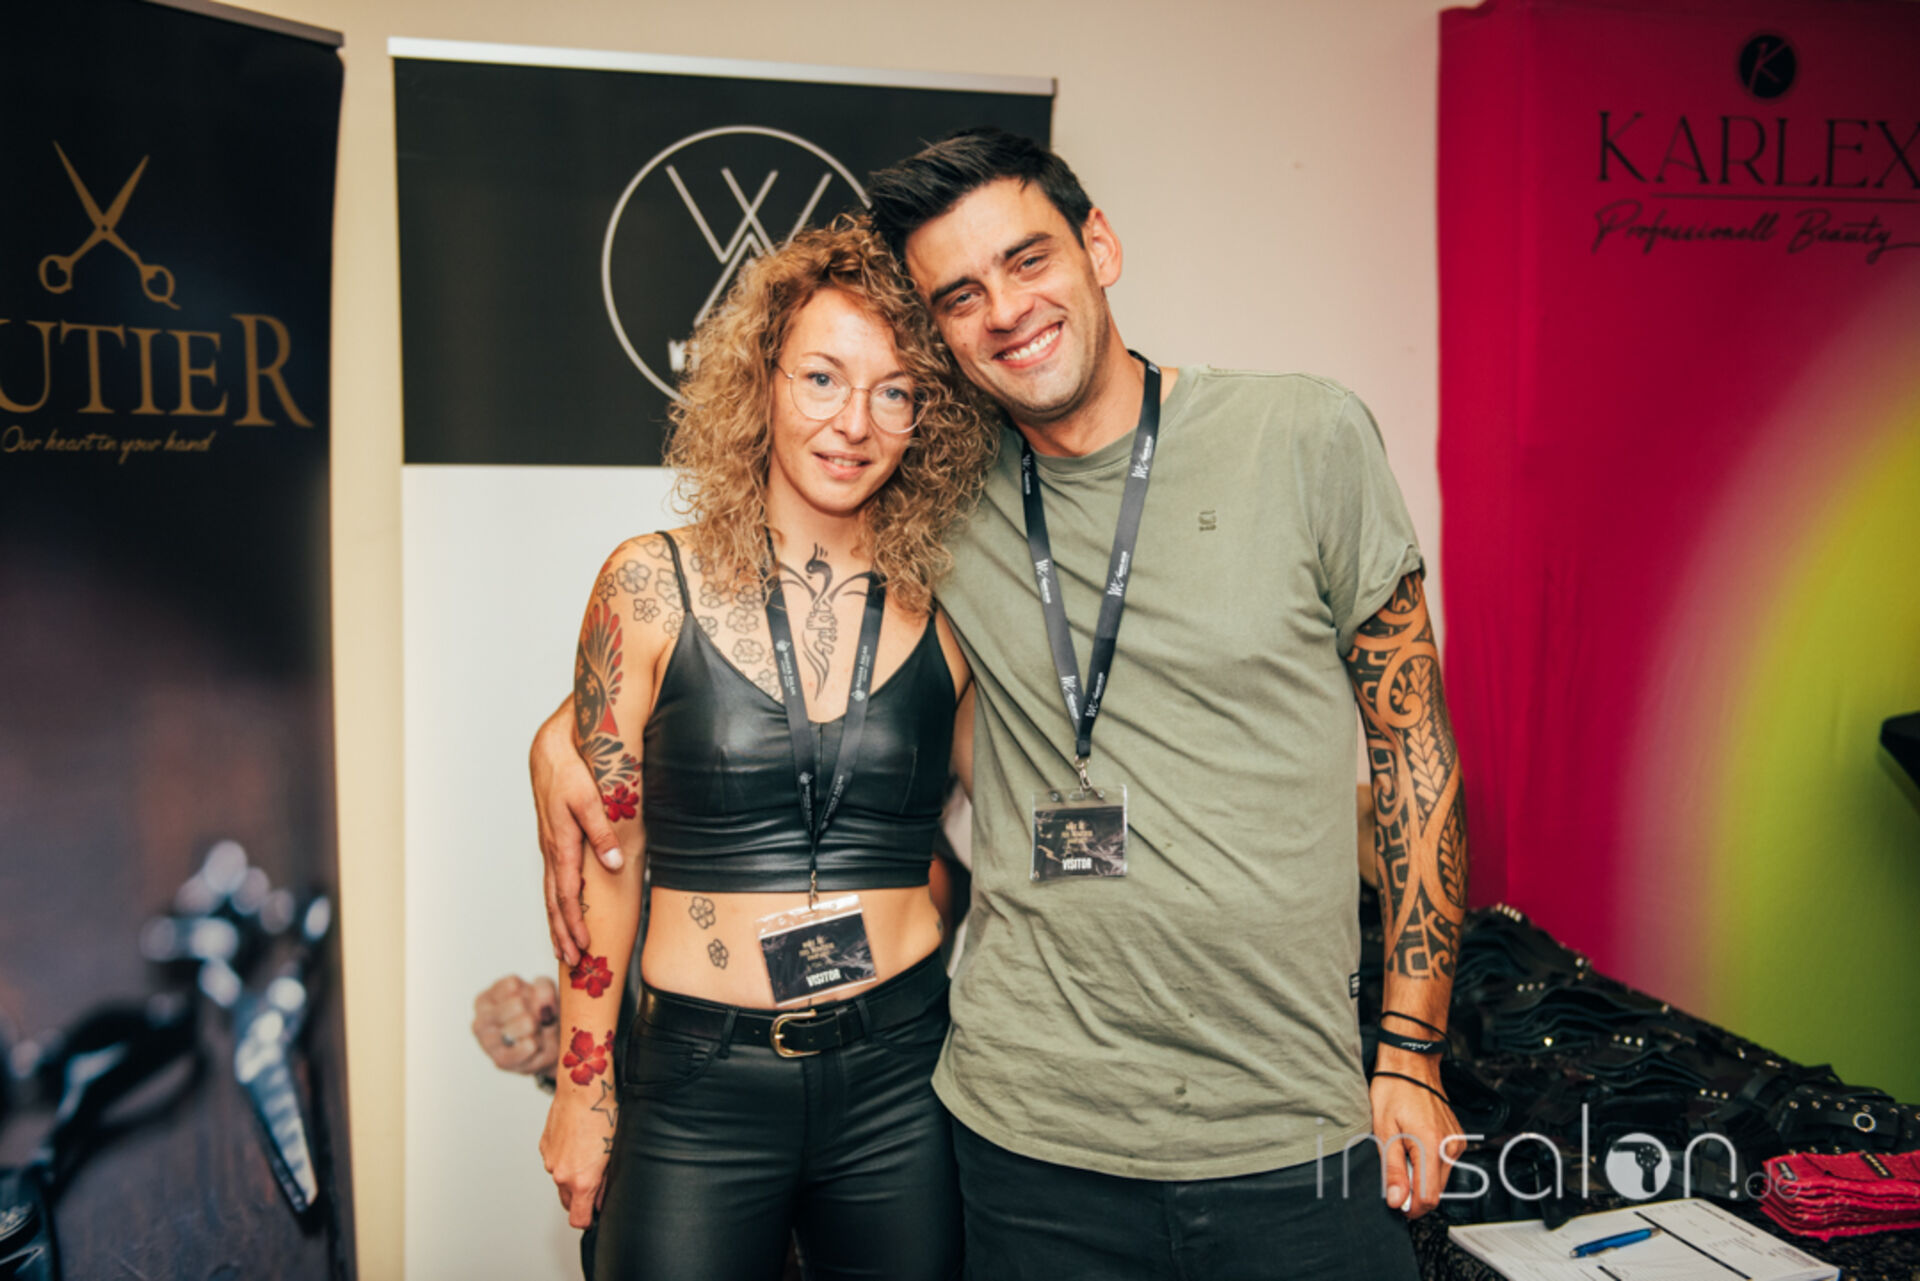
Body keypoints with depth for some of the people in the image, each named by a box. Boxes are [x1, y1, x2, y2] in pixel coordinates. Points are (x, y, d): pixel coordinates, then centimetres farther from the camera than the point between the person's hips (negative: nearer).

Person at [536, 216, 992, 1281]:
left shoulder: (946, 612, 0)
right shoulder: (654, 586, -5)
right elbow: (602, 859, -1)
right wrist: (583, 1090, 1)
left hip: (901, 1078, 2)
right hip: (697, 1084, -1)